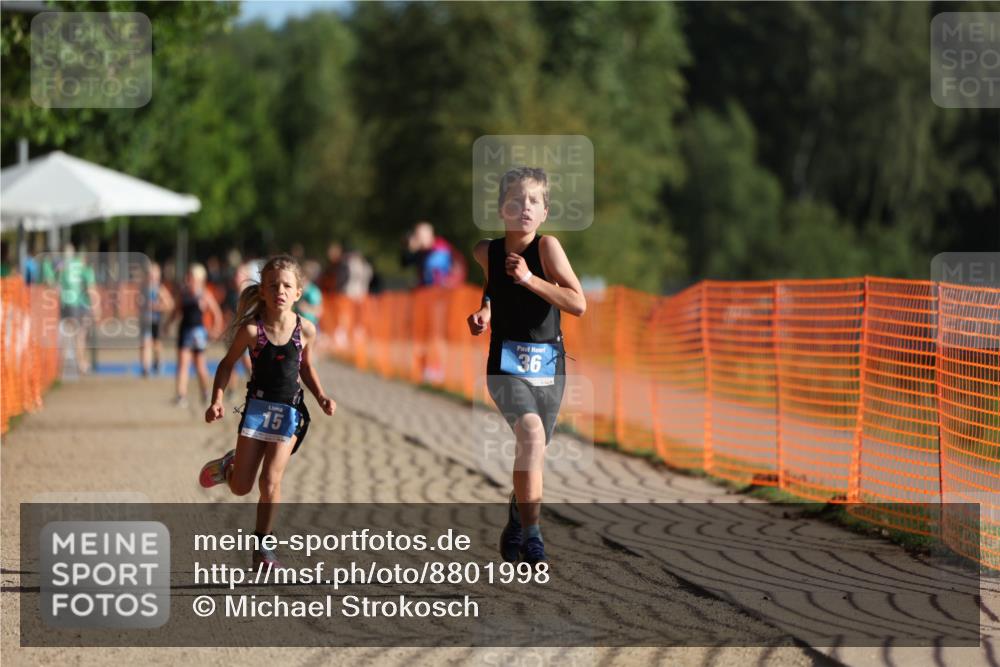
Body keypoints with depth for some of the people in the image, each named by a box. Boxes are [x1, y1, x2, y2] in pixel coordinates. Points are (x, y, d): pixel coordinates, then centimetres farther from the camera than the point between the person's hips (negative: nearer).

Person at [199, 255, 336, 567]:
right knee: (241, 487, 2)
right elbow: (227, 364, 2)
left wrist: (321, 396, 0)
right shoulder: (251, 330, -12)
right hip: (257, 407, 0)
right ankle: (229, 465, 38)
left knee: (271, 481, -8)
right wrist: (217, 399, -10)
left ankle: (263, 544, 7)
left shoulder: (305, 330, -5)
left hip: (289, 411, 0)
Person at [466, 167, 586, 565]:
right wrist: (483, 312, 7)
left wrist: (530, 279, -20)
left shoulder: (547, 247, -7)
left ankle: (515, 529, 39)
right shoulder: (486, 251, -1)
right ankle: (531, 538, -26)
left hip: (549, 364, 1)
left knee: (532, 452, 13)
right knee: (531, 433, -27)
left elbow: (578, 304, -15)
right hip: (506, 363, -1)